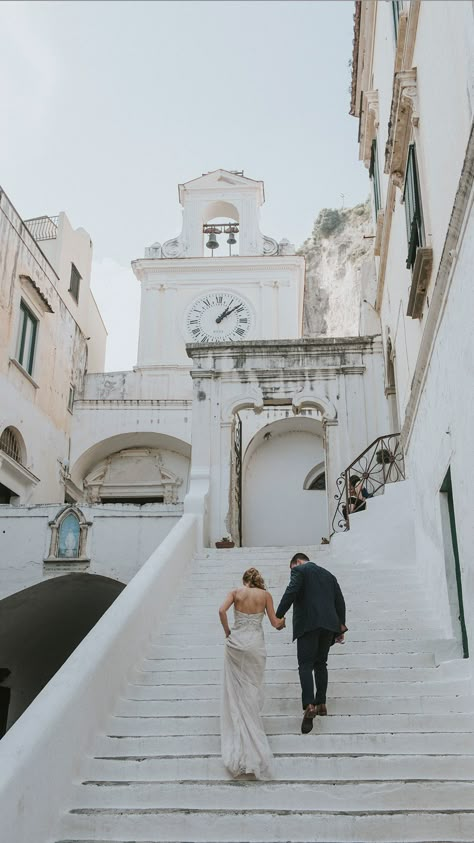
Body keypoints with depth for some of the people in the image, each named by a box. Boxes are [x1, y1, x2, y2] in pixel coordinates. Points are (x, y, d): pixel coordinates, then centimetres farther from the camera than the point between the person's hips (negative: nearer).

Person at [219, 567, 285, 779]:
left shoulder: (235, 592, 3)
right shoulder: (265, 595, 3)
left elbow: (222, 610, -13)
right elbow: (274, 622, 2)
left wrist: (227, 632, 0)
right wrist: (282, 623, 24)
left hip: (235, 641, 0)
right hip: (255, 643, 0)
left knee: (235, 689, 9)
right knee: (252, 689, 12)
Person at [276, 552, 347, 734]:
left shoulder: (299, 570, 4)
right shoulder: (328, 574, 23)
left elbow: (291, 592, -12)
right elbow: (340, 601, 19)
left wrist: (279, 615, -10)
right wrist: (341, 626, 20)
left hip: (308, 623, -6)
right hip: (329, 624, 6)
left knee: (305, 665, -7)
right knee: (320, 664, 16)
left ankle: (309, 706, -20)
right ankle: (321, 703, 16)